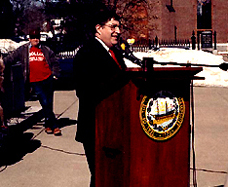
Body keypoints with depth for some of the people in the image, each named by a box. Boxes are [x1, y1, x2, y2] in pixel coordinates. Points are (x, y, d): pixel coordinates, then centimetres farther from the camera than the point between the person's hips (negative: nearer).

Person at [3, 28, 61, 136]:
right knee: (45, 104, -9)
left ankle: (48, 126, 22)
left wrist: (55, 74, 11)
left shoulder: (46, 50, 11)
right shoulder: (23, 50, 7)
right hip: (35, 82, -2)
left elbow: (55, 62, 19)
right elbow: (11, 58, 12)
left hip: (48, 80, 3)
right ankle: (54, 126, -4)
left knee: (49, 104, 7)